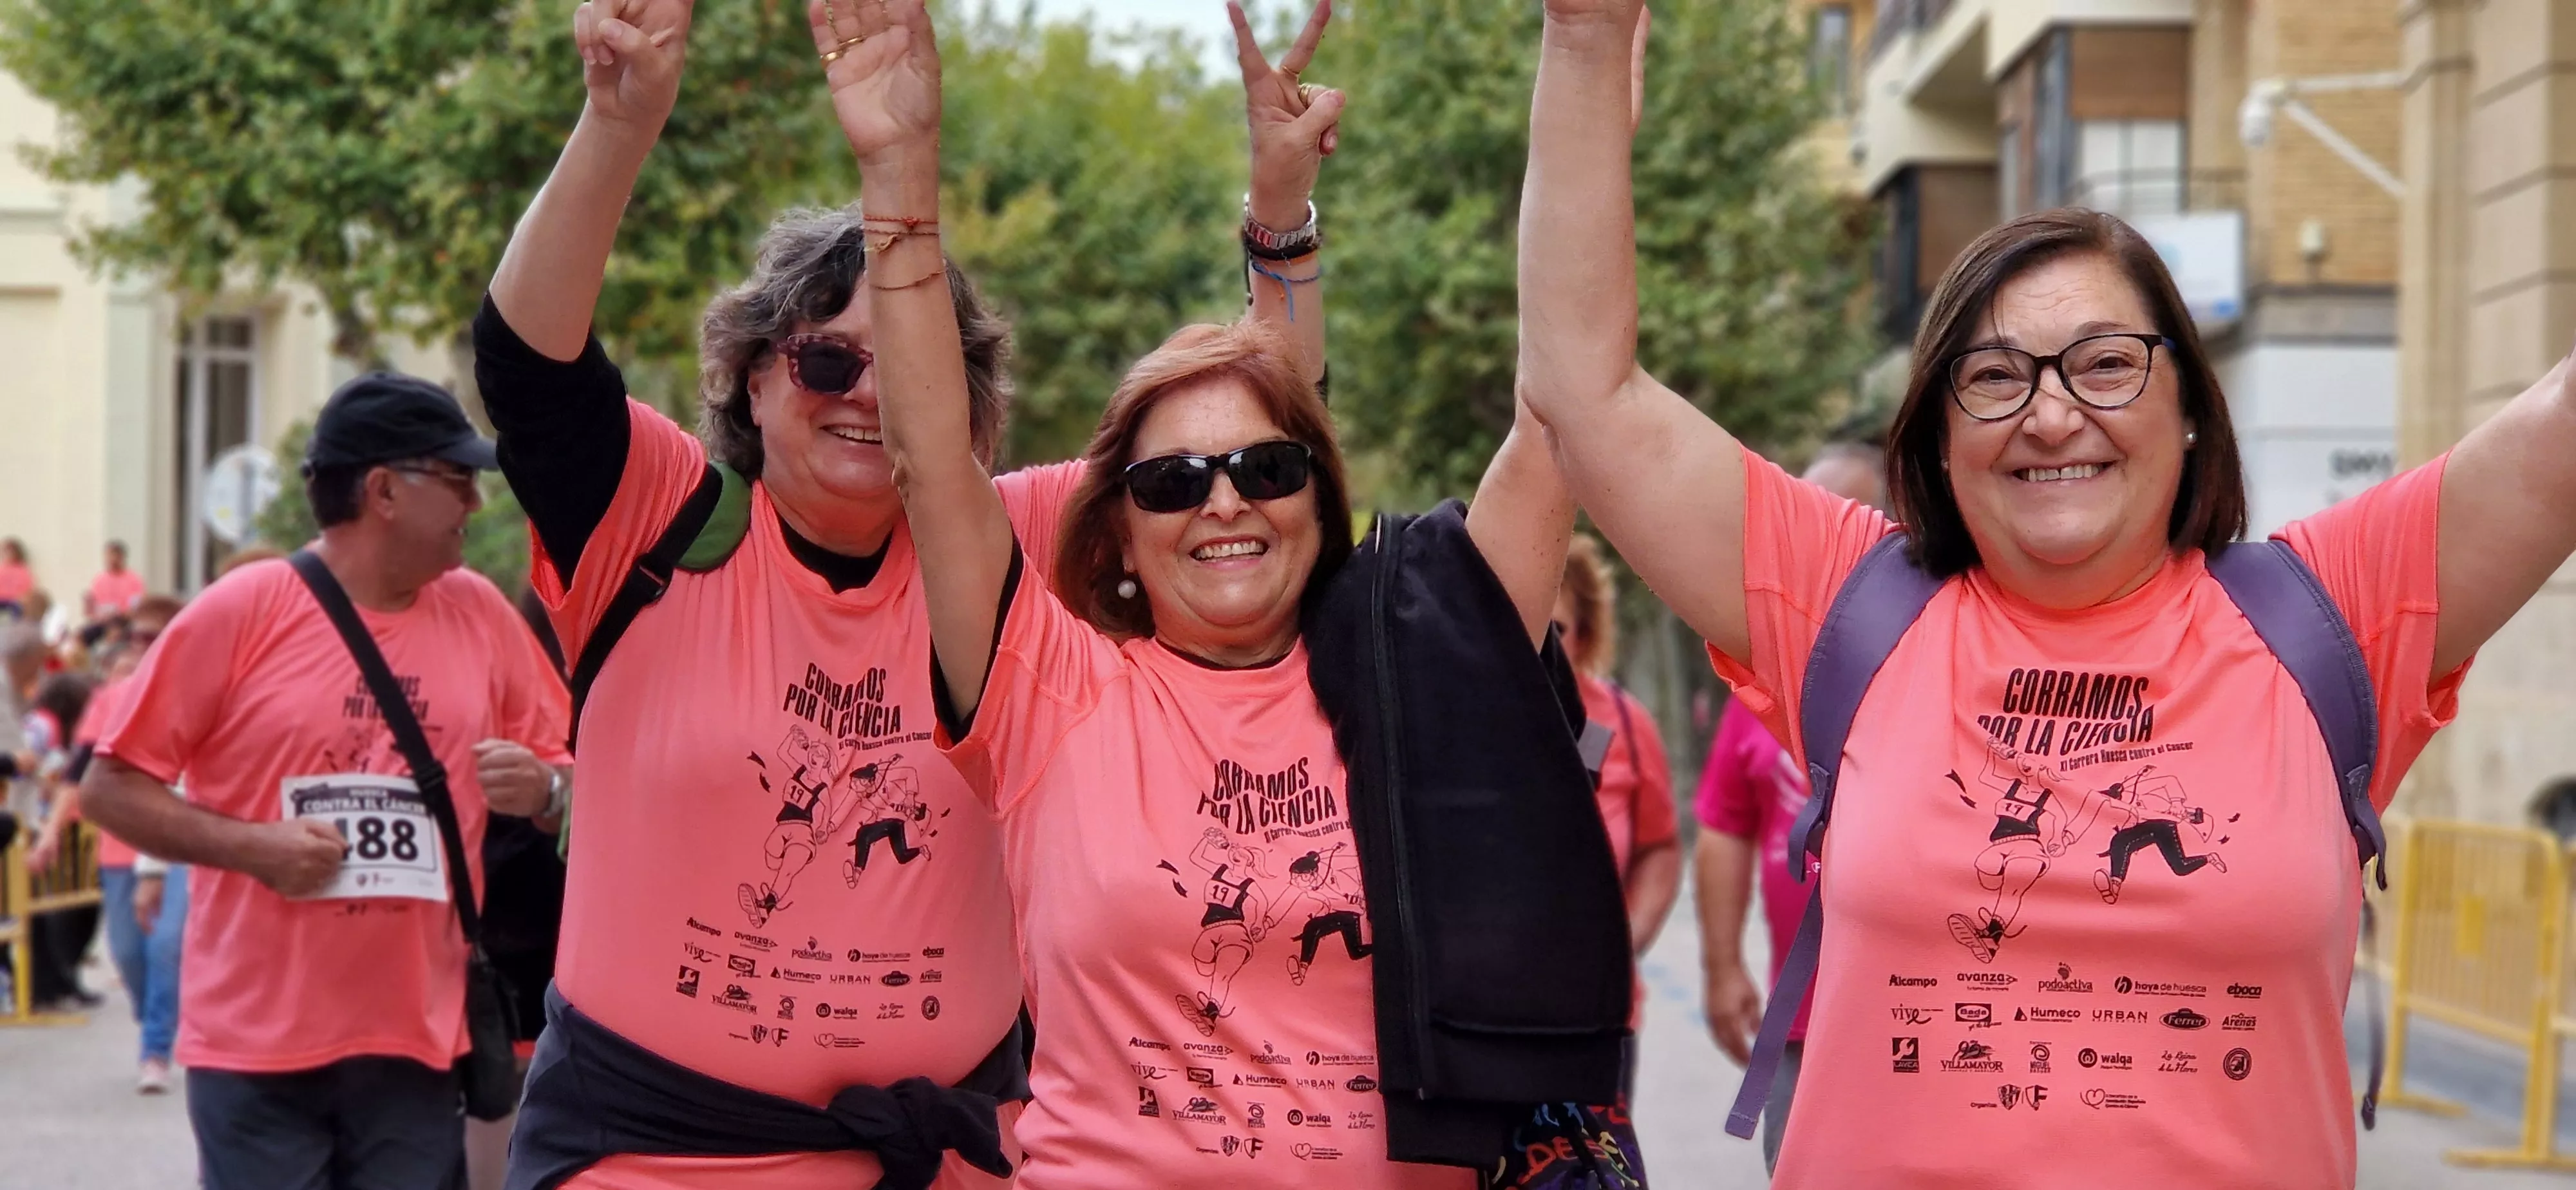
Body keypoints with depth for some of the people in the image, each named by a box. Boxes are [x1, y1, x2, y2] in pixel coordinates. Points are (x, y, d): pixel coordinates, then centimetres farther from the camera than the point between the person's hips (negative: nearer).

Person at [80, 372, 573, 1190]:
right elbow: (108, 788, -3)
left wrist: (537, 788, -8)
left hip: (417, 1043, 3)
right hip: (255, 1044, -3)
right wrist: (251, 845, -16)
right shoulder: (240, 612, -6)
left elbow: (559, 768, 15)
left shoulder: (481, 613, 5)